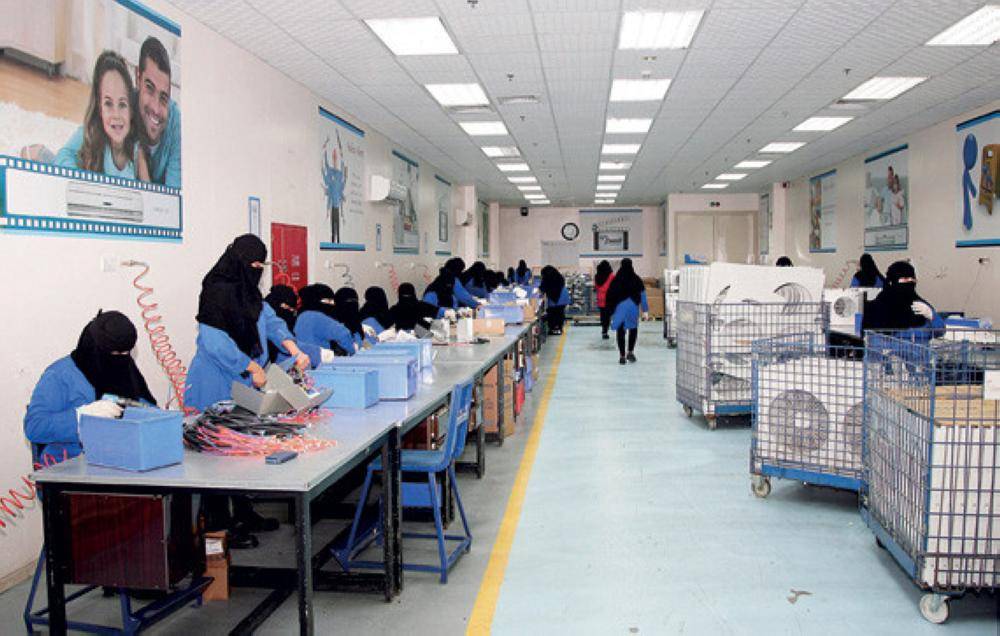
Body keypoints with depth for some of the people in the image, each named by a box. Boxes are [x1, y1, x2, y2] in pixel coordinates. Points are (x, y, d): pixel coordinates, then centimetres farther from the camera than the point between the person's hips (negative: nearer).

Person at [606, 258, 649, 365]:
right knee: (633, 329, 19)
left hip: (619, 308, 0)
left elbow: (610, 295, 0)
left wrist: (610, 310, 8)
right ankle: (630, 352, 9)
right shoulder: (636, 279, -1)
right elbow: (642, 295, 0)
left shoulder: (615, 280, -2)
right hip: (633, 307, 0)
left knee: (620, 331, 6)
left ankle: (622, 356, 4)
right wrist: (645, 311, 3)